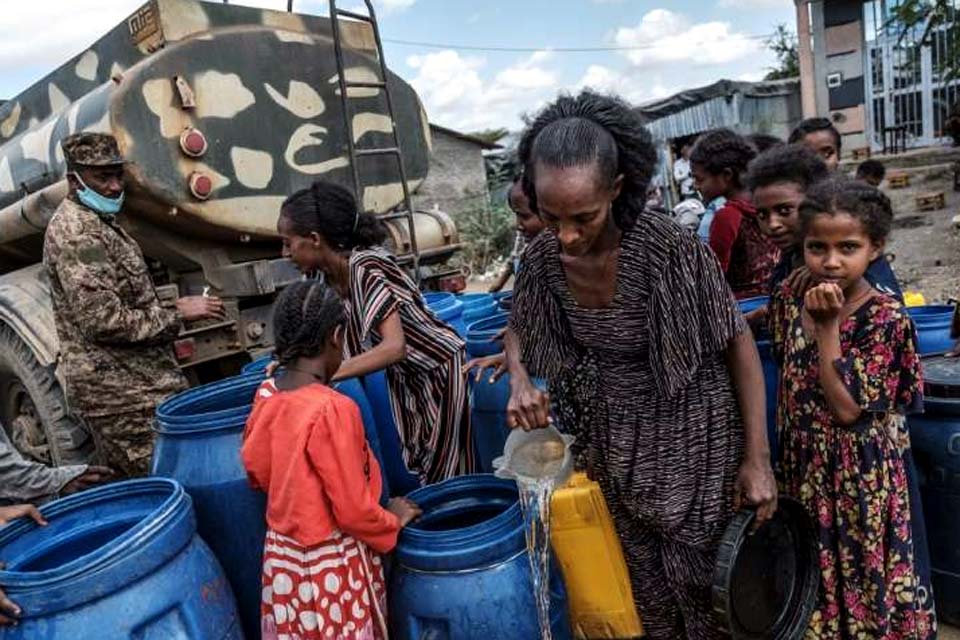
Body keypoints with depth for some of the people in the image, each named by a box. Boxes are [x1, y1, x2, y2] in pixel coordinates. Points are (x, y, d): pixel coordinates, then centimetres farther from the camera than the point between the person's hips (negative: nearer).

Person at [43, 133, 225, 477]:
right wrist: (177, 314, -15)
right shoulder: (74, 232, -15)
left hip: (136, 382, 10)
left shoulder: (99, 223, 17)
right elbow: (104, 321, -21)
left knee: (138, 486, 15)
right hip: (120, 394, -10)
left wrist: (167, 310, 13)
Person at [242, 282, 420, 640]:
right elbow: (355, 512, -22)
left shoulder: (266, 395, -7)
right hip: (331, 565, -6)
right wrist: (394, 519, -3)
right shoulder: (333, 409, -28)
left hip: (282, 554, 6)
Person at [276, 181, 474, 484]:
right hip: (407, 375, 8)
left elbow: (394, 348, -38)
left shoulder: (364, 269, -29)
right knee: (420, 466, 17)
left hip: (439, 368, -8)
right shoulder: (333, 275, -4)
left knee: (444, 473, 3)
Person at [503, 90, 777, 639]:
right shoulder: (544, 257, -12)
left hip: (687, 439, -4)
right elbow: (519, 331, 7)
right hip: (612, 446, 4)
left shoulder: (671, 249, -26)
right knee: (642, 584, 21)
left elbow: (738, 343, -14)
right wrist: (520, 381, -15)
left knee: (701, 584, 14)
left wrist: (757, 458, -11)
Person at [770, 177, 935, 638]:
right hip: (803, 467, 5)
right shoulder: (790, 299, -4)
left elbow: (847, 409, -24)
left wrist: (828, 326, -26)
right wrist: (786, 447, 12)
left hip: (859, 474, -5)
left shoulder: (886, 319, -19)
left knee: (865, 577, 13)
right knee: (812, 574, 20)